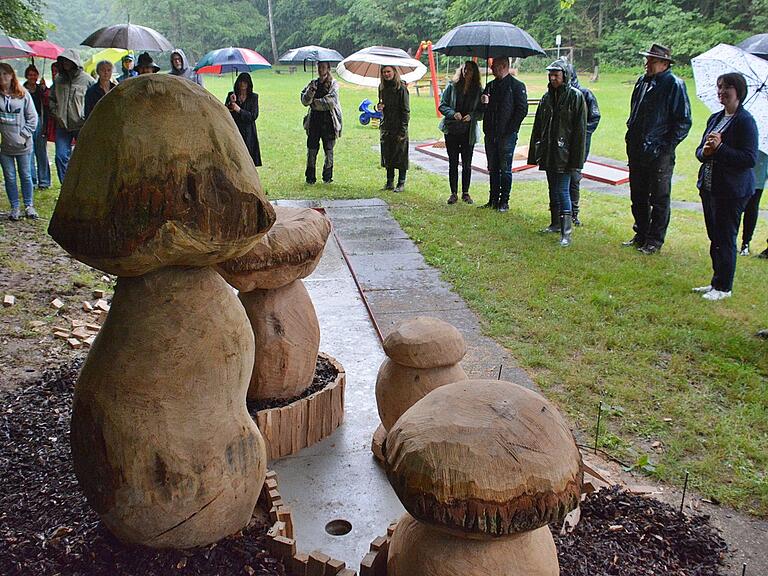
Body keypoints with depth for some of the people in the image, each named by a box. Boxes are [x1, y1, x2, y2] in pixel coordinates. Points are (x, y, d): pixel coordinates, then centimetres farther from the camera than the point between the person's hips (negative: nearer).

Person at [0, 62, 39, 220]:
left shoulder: (23, 94, 0)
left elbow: (32, 117, 3)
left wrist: (25, 134, -5)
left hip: (23, 145, 0)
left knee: (26, 176, 8)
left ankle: (29, 206, 19)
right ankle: (14, 208, 15)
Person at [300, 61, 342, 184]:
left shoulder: (333, 84, 2)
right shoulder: (313, 83, 12)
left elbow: (330, 102, -12)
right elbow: (304, 101, 2)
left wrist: (314, 102, -4)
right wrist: (311, 90, -16)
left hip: (328, 121, -3)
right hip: (314, 120, 3)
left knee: (328, 150, 1)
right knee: (312, 149, -1)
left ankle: (327, 177, 11)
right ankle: (310, 177, 5)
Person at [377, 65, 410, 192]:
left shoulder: (401, 88, -9)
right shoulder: (383, 87, 11)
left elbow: (406, 111, -11)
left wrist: (402, 131, -16)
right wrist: (379, 107, 0)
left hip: (398, 127, -6)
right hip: (386, 127, 6)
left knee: (400, 156, 0)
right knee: (387, 155, 9)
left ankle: (401, 183, 9)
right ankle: (389, 182, 18)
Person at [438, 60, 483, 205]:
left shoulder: (478, 90, 2)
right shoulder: (452, 86, 1)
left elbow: (481, 111, 2)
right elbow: (442, 105, 0)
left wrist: (471, 116, -17)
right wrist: (453, 113, -17)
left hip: (469, 131, 0)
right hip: (451, 129, 0)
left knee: (467, 164, 5)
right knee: (453, 163, 5)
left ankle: (465, 193, 17)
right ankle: (453, 193, 13)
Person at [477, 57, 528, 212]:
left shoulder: (517, 86, -4)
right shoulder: (490, 86, 15)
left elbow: (522, 110, -8)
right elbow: (483, 109, 18)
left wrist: (510, 129, -13)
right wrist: (483, 103, -5)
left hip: (507, 135, -6)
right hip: (491, 134, 6)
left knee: (505, 169, -1)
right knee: (493, 169, 10)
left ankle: (504, 202, 5)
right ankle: (493, 200, 17)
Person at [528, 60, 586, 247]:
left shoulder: (576, 97, -6)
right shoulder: (547, 97, 12)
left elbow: (580, 129, -10)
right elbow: (538, 126, 15)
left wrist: (576, 157, -15)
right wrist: (536, 152, 11)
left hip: (564, 154, -6)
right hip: (548, 153, 7)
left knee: (563, 191, -10)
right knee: (553, 190, 15)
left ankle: (566, 233, -8)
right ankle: (556, 223, 28)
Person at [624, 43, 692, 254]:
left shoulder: (674, 85, -10)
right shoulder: (642, 81, 10)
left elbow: (683, 122, -10)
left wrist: (666, 146, -14)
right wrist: (631, 135, 13)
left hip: (659, 153, -7)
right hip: (636, 150, 7)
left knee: (659, 199, 4)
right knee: (638, 197, 15)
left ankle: (655, 240, 13)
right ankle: (641, 235, 28)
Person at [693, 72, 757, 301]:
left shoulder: (745, 121, -12)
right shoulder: (715, 118, 11)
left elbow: (750, 159, -18)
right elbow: (700, 151, 15)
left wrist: (719, 148, -22)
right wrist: (705, 151, -8)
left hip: (731, 192, -8)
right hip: (709, 187, 8)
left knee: (725, 240, 0)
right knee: (715, 238, 15)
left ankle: (723, 287, 11)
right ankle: (717, 282, 27)